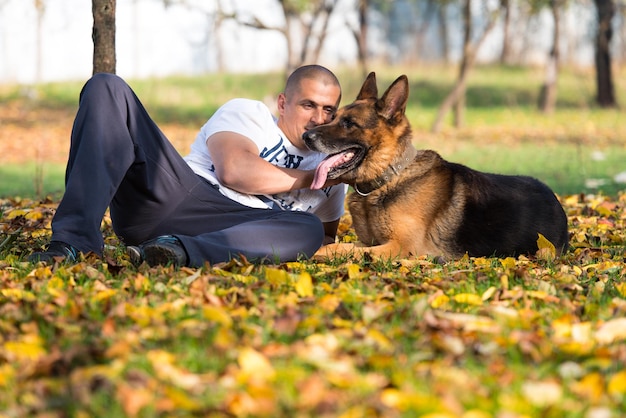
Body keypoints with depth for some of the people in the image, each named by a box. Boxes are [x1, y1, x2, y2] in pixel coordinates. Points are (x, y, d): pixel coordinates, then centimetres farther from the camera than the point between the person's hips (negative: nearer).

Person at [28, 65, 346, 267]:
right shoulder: (247, 113, 15)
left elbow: (327, 236, 33)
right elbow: (234, 171, -5)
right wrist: (313, 178, 2)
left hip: (223, 230, 1)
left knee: (308, 230, -28)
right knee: (106, 88, -18)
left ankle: (178, 251, -45)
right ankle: (76, 240, -35)